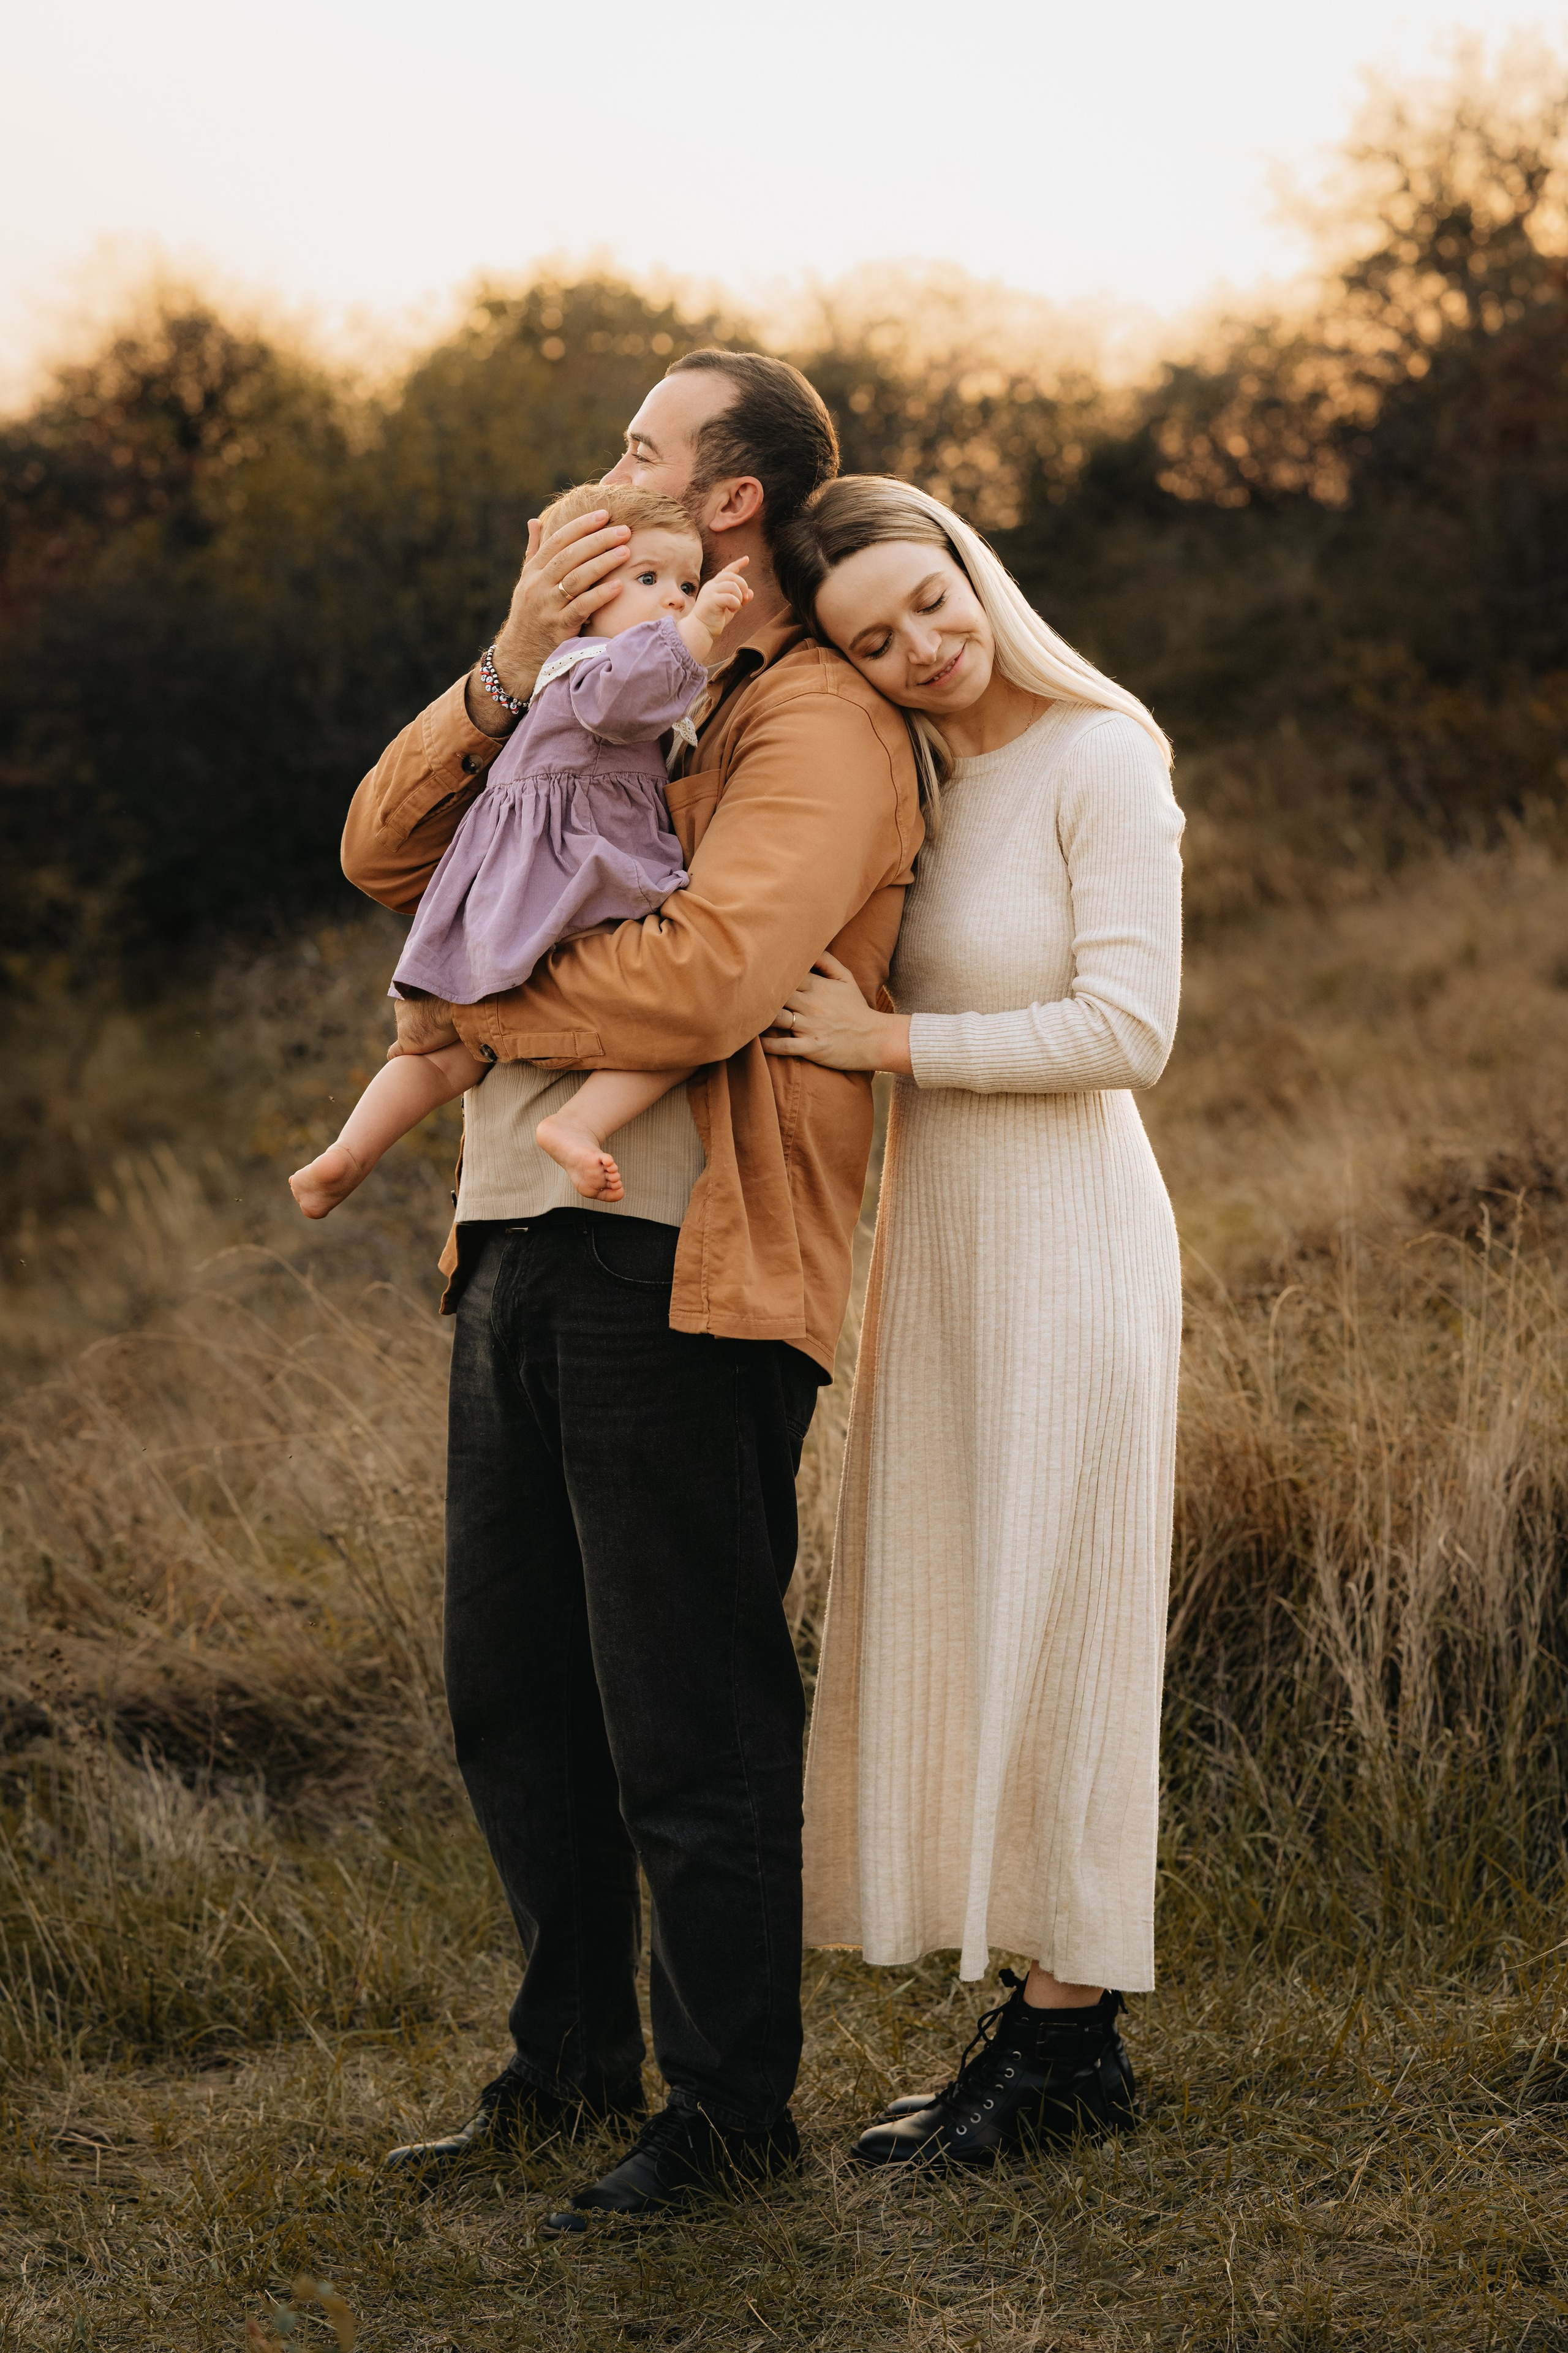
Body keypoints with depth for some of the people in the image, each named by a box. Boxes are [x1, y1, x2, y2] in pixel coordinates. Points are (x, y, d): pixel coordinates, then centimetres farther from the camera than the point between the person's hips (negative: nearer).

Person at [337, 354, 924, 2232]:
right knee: (513, 1697, 15)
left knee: (686, 1718, -2)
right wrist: (510, 669, -6)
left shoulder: (817, 722, -7)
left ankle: (729, 2105, 11)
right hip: (517, 1245, 9)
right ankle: (572, 2055, 30)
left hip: (680, 1269, -8)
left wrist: (462, 1012, -7)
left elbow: (703, 983, -22)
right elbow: (388, 857, 10)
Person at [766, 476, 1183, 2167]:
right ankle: (1036, 2025, 18)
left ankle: (1072, 2043, 7)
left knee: (1044, 1630, -3)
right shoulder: (903, 780, 10)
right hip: (938, 1246, 8)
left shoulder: (1101, 760, -11)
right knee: (951, 1631, 9)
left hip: (1066, 1244, -8)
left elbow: (1129, 1029, -17)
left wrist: (889, 1042, -16)